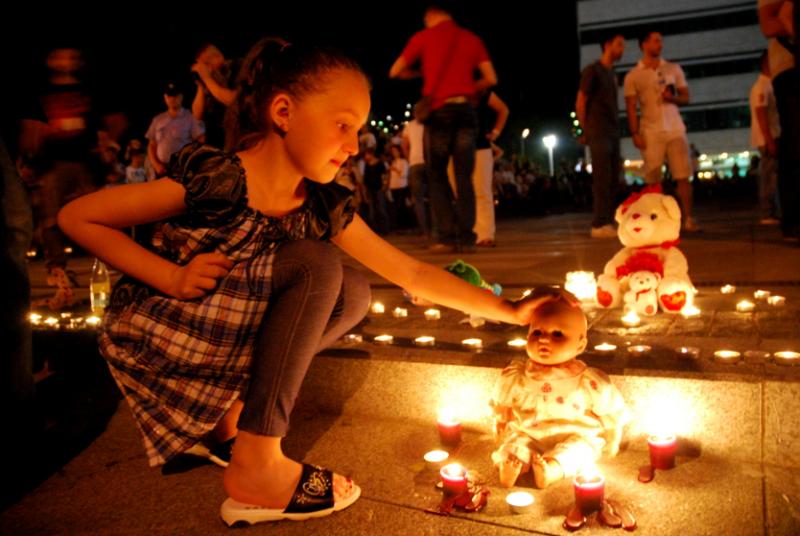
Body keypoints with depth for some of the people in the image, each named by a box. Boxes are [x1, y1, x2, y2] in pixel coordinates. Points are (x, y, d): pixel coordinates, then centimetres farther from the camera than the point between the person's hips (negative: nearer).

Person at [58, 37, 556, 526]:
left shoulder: (323, 207, -6)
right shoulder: (214, 179, -23)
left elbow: (412, 273, -3)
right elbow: (76, 217, -15)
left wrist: (507, 310, -5)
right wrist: (172, 277, -24)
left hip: (223, 346, 6)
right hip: (156, 338, -6)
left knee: (353, 294, -7)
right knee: (314, 266, -23)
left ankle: (229, 408, 1)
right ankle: (256, 463, -19)